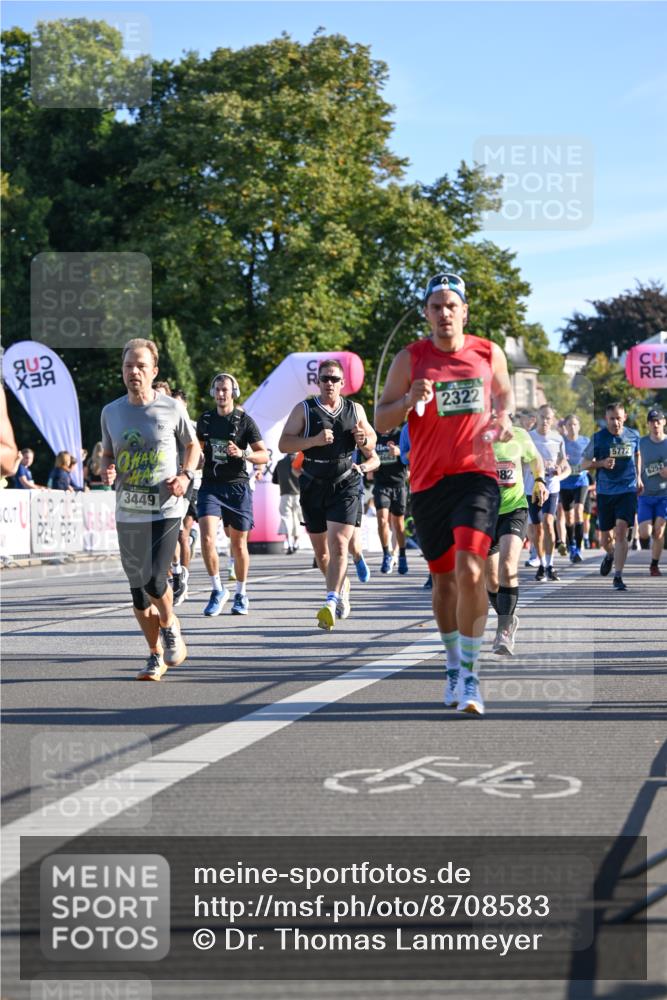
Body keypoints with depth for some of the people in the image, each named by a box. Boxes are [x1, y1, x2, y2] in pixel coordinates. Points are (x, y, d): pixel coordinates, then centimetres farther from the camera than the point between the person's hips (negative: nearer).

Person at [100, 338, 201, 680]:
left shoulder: (172, 409, -2)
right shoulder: (111, 412, 5)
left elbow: (192, 446, 12)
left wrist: (185, 476, -6)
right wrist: (107, 471, -6)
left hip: (165, 509, -3)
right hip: (127, 512, 4)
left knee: (154, 581, -16)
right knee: (137, 588, 6)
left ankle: (171, 627, 16)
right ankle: (156, 655, 23)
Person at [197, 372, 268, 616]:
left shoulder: (245, 421, -1)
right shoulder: (205, 419, 10)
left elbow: (264, 455, -2)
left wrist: (242, 453, -19)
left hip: (237, 487, -2)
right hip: (210, 486, 2)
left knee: (238, 544, 5)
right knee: (207, 538, -17)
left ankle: (241, 594, 22)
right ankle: (218, 590, -3)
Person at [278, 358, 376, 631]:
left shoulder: (355, 410, 9)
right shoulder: (304, 410, 2)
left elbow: (371, 443, 19)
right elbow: (283, 444, -6)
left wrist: (364, 440, -5)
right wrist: (314, 440, -20)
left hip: (345, 485, -1)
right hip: (313, 486, 1)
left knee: (338, 542, -17)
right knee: (320, 548, 10)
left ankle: (331, 602, -24)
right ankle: (342, 587, 35)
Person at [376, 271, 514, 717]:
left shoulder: (489, 354, 4)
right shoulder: (410, 359, 1)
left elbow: (505, 392, 24)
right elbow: (381, 421, 1)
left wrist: (504, 417, 1)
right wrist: (409, 400, -18)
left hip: (477, 475, -1)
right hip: (428, 481, 1)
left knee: (470, 570, -18)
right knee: (444, 577, 11)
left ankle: (470, 675, -13)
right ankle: (454, 665, 31)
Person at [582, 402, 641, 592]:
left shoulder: (633, 435, 2)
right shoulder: (598, 438, -3)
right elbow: (585, 463, 2)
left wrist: (638, 478, 18)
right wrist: (602, 463, -16)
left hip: (628, 490, -1)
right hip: (605, 492, 1)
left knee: (621, 531, -16)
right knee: (605, 537, 9)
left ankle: (618, 577, -14)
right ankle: (610, 555, 46)